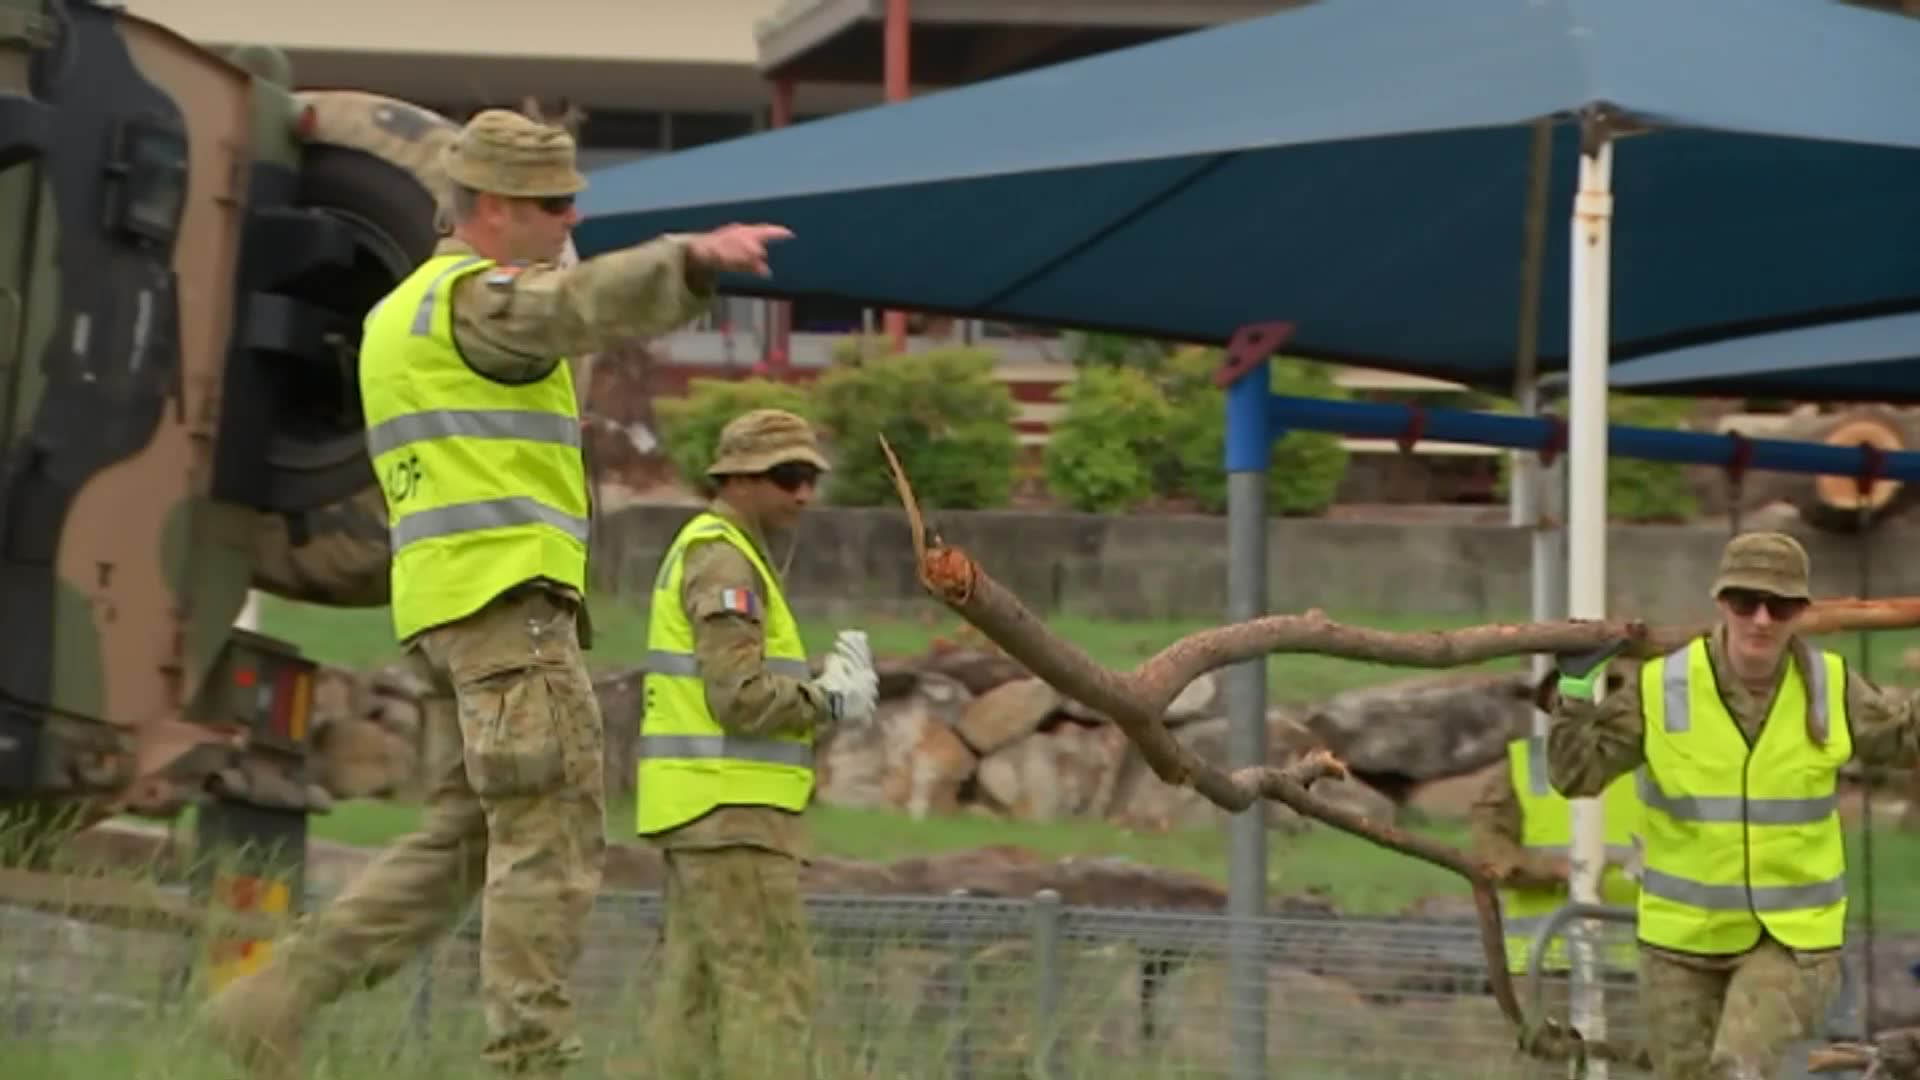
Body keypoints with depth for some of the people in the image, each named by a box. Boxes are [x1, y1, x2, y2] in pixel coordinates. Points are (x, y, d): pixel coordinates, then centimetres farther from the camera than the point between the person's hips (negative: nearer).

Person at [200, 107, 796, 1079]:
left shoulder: (398, 315, 23)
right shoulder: (479, 296, -8)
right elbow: (590, 299, -32)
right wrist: (694, 257, -47)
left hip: (446, 607, 10)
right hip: (508, 595, -10)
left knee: (460, 842, 11)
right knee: (553, 838, -9)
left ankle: (277, 999, 5)